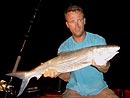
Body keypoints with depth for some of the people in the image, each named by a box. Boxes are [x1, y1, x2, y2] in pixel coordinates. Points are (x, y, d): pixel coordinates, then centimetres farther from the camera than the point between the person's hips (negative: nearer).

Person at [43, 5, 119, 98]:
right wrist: (58, 73, -25)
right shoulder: (63, 48, -1)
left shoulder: (99, 40, -3)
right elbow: (67, 77, -3)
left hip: (99, 88, 1)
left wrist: (101, 66, -28)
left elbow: (105, 69, -4)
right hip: (75, 90, 0)